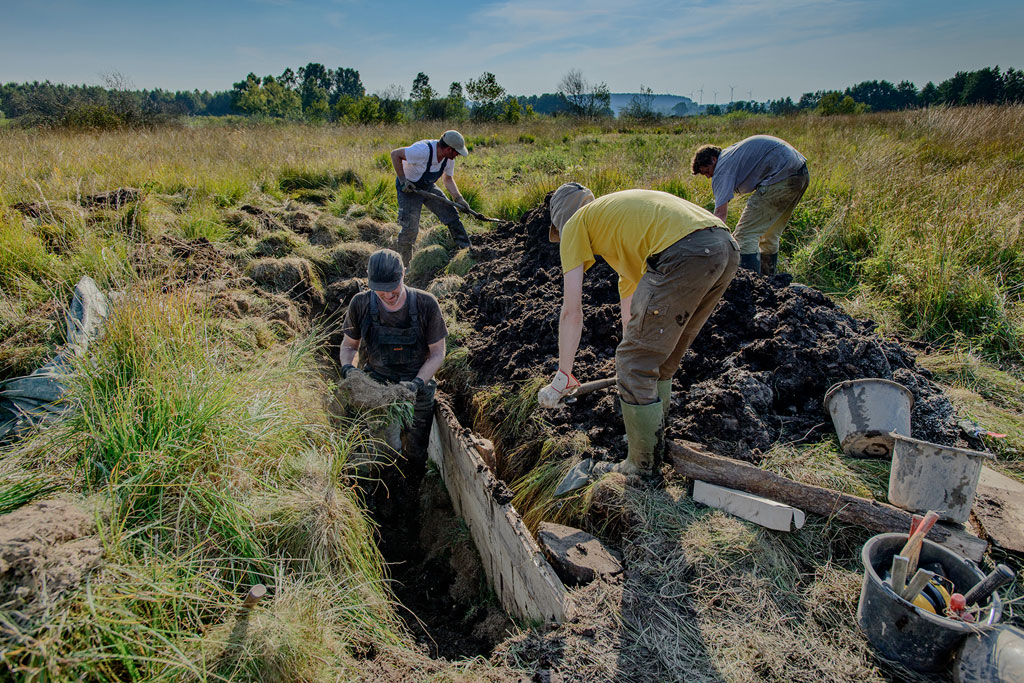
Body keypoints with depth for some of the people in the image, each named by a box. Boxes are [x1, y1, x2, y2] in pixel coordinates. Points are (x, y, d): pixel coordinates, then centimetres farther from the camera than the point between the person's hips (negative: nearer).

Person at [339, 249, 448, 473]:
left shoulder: (426, 304, -18)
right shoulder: (361, 304, -13)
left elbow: (437, 353, -8)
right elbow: (348, 345, 3)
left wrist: (417, 383, -22)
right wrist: (347, 368, -18)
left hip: (416, 391, -1)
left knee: (416, 455, 15)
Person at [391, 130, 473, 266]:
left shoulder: (449, 158, -10)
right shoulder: (423, 150, -33)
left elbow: (448, 179, 6)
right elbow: (395, 154, -26)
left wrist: (458, 198, -7)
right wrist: (403, 180, -27)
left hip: (428, 188, 7)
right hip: (409, 189, -7)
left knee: (451, 215, 2)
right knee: (410, 229, -8)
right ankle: (404, 265, 9)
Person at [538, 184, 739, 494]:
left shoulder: (575, 224, 15)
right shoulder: (620, 221, 37)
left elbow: (572, 310, 8)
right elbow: (630, 308, 46)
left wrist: (562, 377, 15)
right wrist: (635, 357, 57)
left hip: (684, 254, -9)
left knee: (636, 366, 4)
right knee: (662, 359, 24)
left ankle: (641, 470, 17)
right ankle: (653, 442, 41)